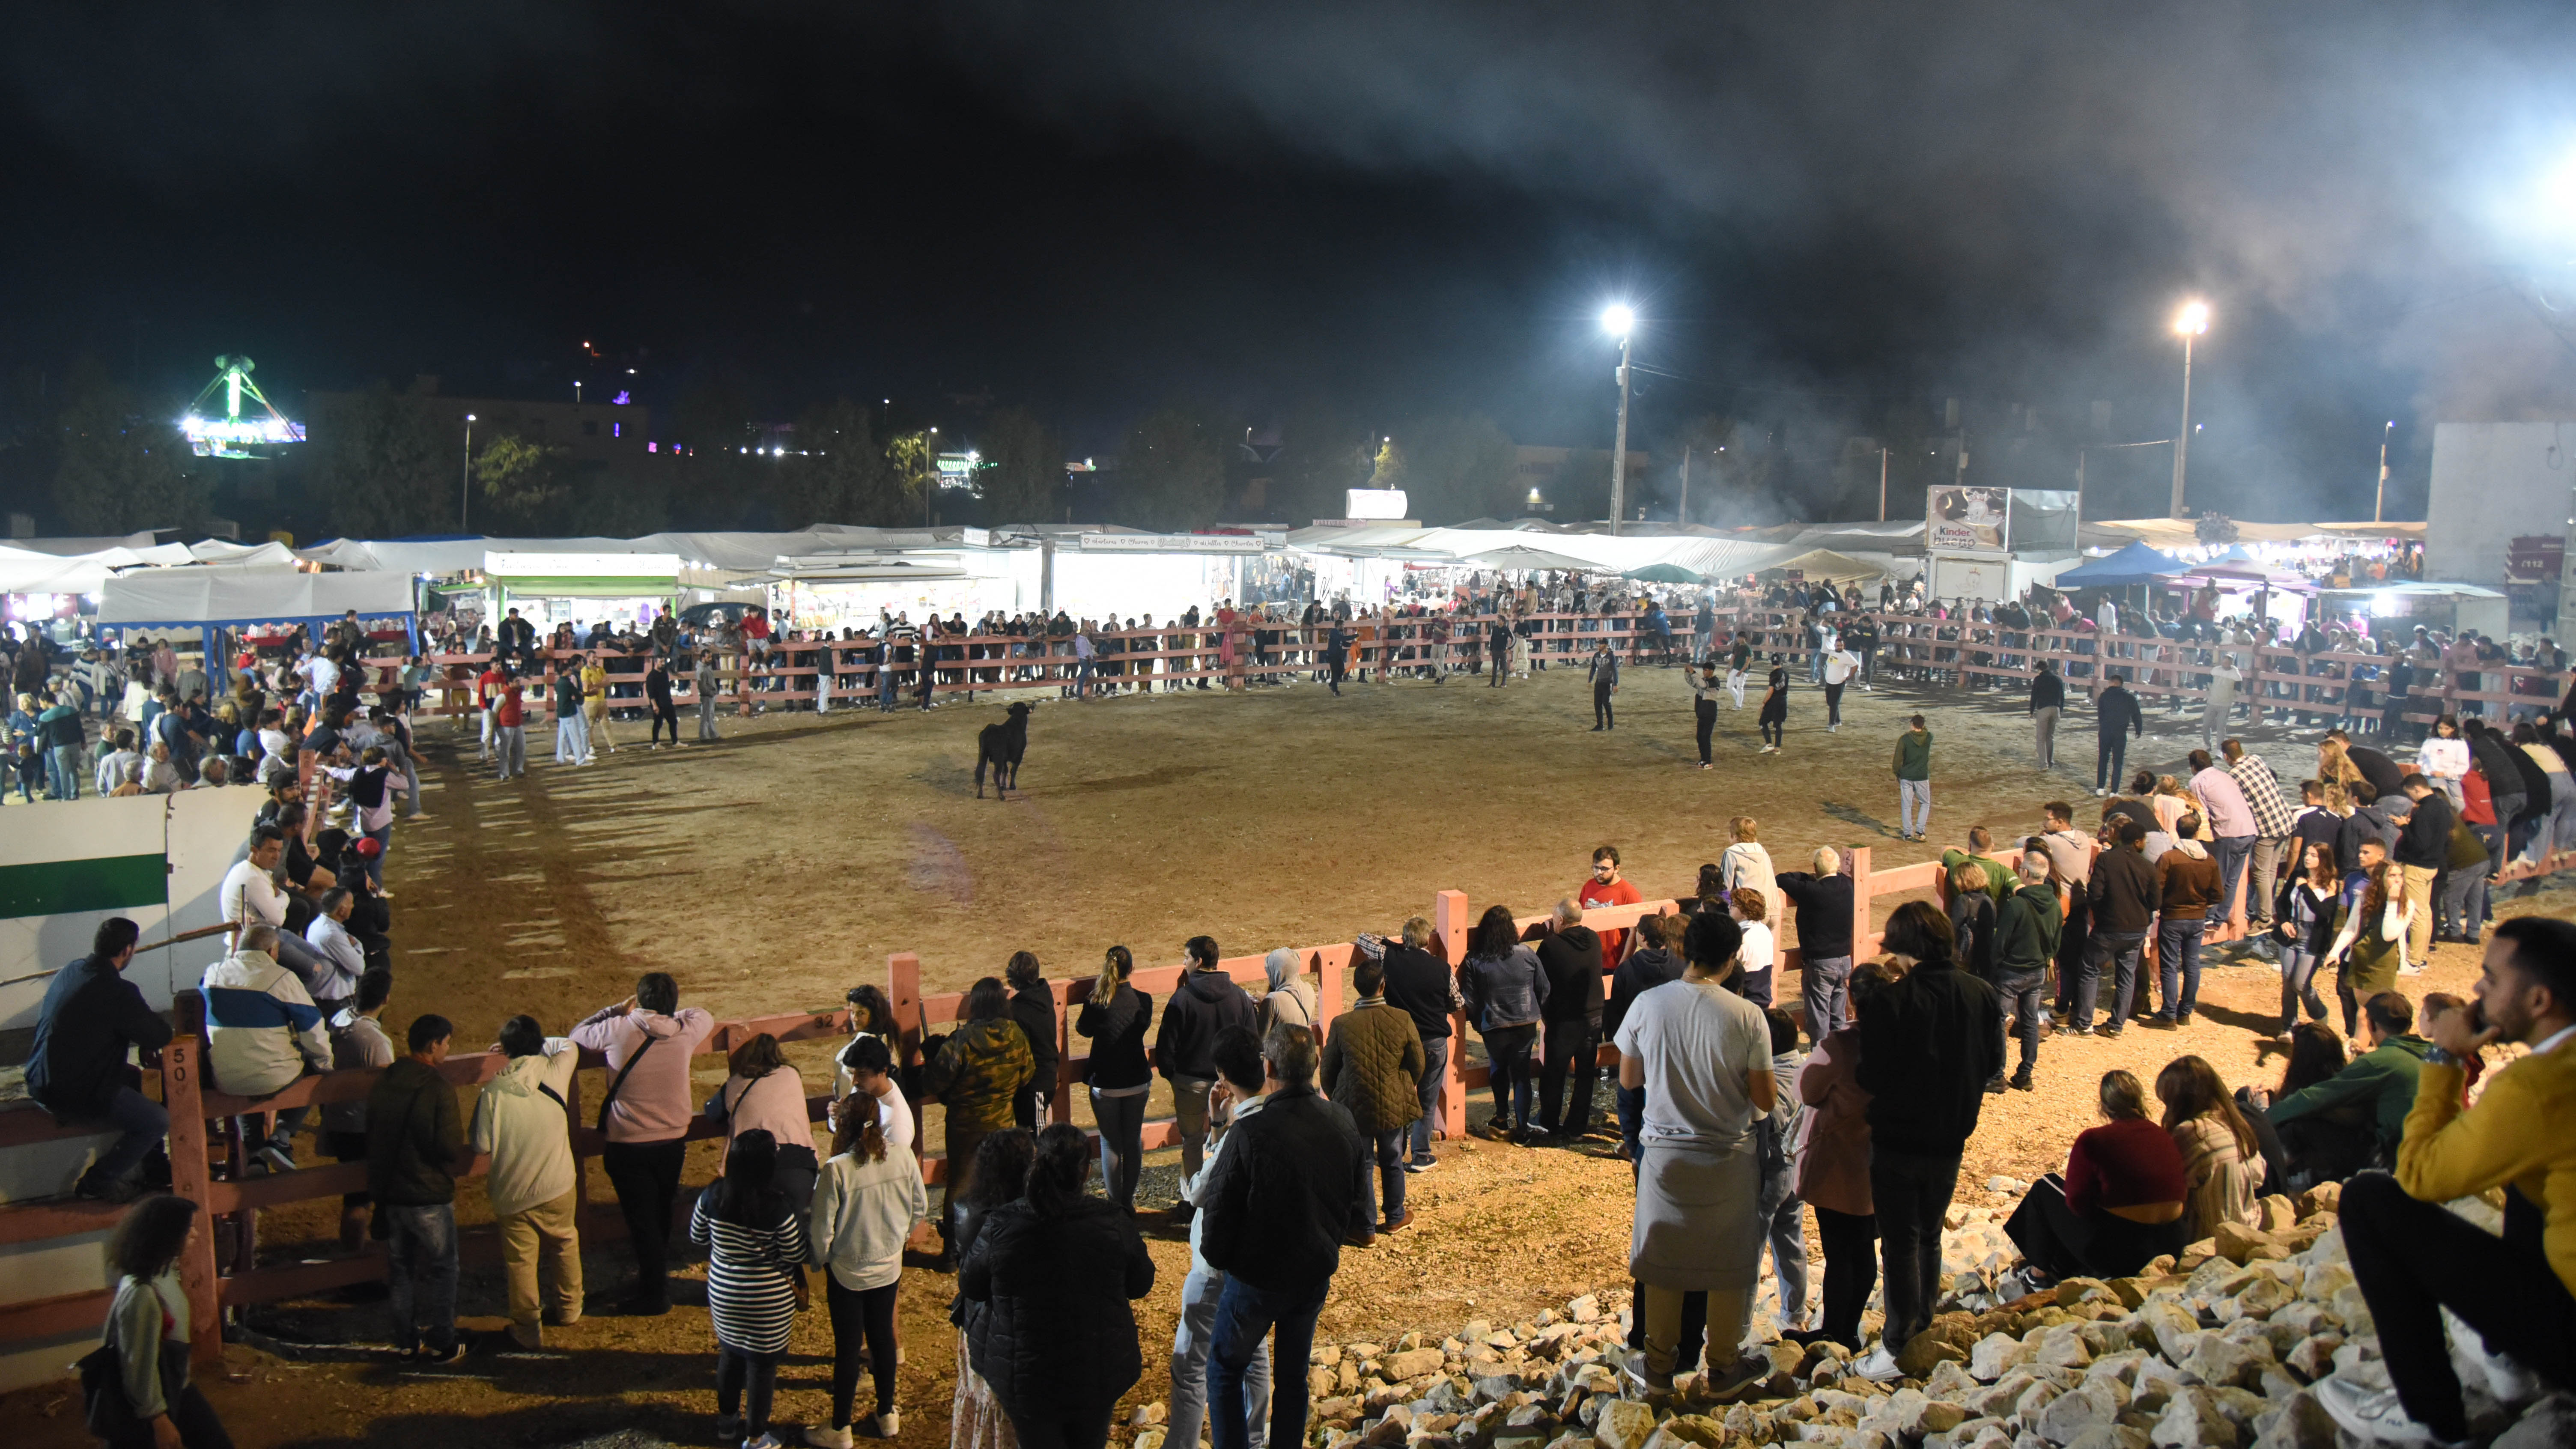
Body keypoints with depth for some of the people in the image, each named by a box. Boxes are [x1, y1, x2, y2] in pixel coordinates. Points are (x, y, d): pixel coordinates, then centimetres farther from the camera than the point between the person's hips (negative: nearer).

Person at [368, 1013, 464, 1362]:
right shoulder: (438, 1090, -20)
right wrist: (450, 1170, 2)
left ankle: (406, 1340, 25)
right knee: (440, 1270, 8)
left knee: (401, 1268, 17)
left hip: (390, 1193, 6)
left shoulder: (382, 1084, 0)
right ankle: (440, 1344, 13)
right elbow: (452, 1149, -20)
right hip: (430, 1196, -6)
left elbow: (372, 1139, 10)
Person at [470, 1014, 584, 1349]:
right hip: (557, 1186, 2)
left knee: (521, 1261, 12)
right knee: (565, 1246, 24)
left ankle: (528, 1330, 21)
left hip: (513, 1193, -2)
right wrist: (538, 1042, 17)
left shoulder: (493, 1091, -15)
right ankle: (568, 1308, 37)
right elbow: (570, 1046, 14)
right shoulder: (554, 1073, -9)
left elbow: (481, 1145, -10)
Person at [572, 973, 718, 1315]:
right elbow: (704, 1016, 15)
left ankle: (655, 1295, 14)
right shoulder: (685, 1031, -9)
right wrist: (668, 1014, 18)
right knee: (662, 1215, 23)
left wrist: (618, 1010, 11)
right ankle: (658, 1271, 42)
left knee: (642, 1220, 8)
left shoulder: (618, 1030, -15)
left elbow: (578, 1035, 4)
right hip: (673, 1142, 3)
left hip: (628, 1146, -3)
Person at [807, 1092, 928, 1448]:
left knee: (848, 1347, 11)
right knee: (882, 1336, 21)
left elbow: (822, 1228, -18)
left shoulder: (837, 1170, -25)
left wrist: (821, 1260, 2)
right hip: (888, 1267, 4)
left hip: (847, 1272, -4)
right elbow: (921, 1209, 0)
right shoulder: (903, 1159, -13)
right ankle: (887, 1416, 35)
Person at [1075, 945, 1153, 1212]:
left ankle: (1115, 1203, 17)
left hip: (1105, 1085, -2)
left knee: (1111, 1143, 10)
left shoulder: (1095, 1003, -17)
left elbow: (1084, 1030, 2)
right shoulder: (1143, 1001, -11)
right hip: (1137, 1081, 2)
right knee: (1133, 1140, 15)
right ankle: (1129, 1200, 24)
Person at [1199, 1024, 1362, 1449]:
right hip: (1317, 1272, 5)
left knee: (1225, 1370, 15)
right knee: (1294, 1374, 20)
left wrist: (1215, 1256, 2)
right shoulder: (1342, 1123, -9)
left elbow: (1220, 1206, -16)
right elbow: (1354, 1195, 7)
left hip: (1258, 1278, -5)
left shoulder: (1250, 1134, -26)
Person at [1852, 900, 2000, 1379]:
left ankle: (1898, 1348, 11)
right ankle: (1924, 1333, 31)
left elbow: (1871, 1077, -18)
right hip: (1950, 1140, 5)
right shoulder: (1981, 995, -7)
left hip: (1897, 1141, -5)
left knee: (1901, 1243, 6)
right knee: (1929, 1237, 21)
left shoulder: (1893, 1000, -22)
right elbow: (1994, 1064, 5)